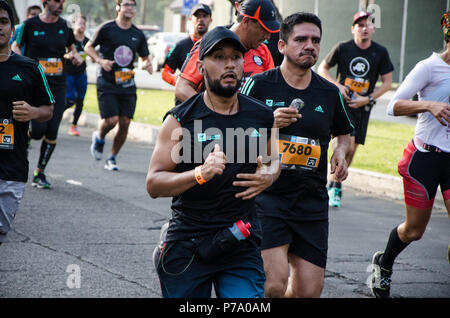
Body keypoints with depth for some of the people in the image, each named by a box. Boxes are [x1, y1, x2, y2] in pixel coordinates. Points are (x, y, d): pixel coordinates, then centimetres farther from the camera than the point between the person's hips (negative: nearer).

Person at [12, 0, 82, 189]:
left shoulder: (64, 26, 8)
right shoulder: (30, 25, -3)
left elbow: (71, 47, 24)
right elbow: (15, 47, 8)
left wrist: (75, 56, 1)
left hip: (57, 85, 3)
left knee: (52, 132, -3)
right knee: (38, 130, -13)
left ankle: (40, 173, 12)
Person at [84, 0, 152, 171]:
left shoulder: (138, 34, 9)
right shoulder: (107, 28, -2)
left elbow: (145, 58, 19)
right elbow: (88, 47, 6)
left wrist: (146, 64, -5)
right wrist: (100, 60, -11)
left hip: (127, 85, 4)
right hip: (107, 82, -4)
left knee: (125, 123, -1)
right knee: (111, 120, -13)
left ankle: (112, 158, 16)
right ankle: (99, 138, 22)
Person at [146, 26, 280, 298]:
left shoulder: (262, 117, 5)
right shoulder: (181, 120, -5)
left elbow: (273, 160, 25)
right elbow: (153, 184, -9)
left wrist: (269, 176, 2)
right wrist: (200, 173, -25)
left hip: (243, 247, 2)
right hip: (187, 246, -2)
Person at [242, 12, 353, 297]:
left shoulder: (330, 93, 8)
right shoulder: (259, 85, -2)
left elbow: (344, 132, 26)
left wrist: (340, 152, 4)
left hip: (312, 204, 4)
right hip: (266, 196, -4)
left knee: (309, 290, 2)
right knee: (274, 284, -20)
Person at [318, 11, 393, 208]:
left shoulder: (380, 53, 0)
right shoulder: (342, 48, -4)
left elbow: (387, 83, 6)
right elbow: (322, 69, 7)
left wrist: (368, 99, -6)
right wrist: (337, 85, -9)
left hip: (362, 106, 3)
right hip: (341, 102, -3)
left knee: (351, 149, 6)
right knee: (347, 145, -20)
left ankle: (335, 185, 25)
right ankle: (335, 185, -6)